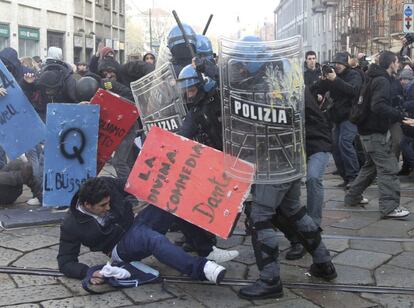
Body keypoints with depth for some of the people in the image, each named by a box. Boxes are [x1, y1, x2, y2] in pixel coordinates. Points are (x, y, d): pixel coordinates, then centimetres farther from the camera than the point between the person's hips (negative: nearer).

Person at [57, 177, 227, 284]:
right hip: (121, 248, -5)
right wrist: (88, 272, -29)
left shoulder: (108, 185, -11)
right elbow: (65, 262, -11)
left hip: (136, 225, 5)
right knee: (154, 239, -40)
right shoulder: (71, 226, -16)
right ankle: (201, 268, -50)